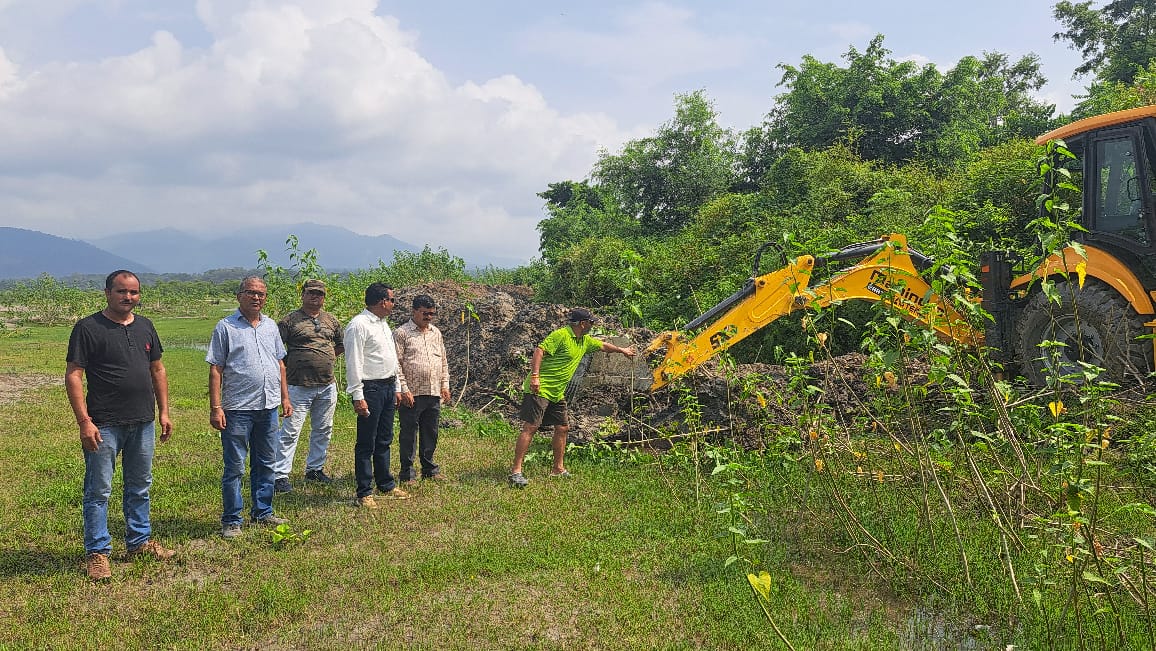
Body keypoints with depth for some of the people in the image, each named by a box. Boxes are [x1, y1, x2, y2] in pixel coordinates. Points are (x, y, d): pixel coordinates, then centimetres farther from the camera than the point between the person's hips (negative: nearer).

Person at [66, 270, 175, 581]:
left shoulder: (145, 326, 11)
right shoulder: (88, 328, -7)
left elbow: (157, 370, 17)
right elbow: (73, 376, -11)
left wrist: (163, 412, 12)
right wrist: (84, 421, -17)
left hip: (143, 423, 6)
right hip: (104, 425, -6)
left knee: (140, 487, 16)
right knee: (99, 491, 2)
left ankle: (139, 541, 29)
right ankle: (97, 552, 12)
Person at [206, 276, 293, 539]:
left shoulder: (270, 326, 12)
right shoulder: (226, 327, -4)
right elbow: (215, 369, -7)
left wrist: (285, 398, 13)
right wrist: (215, 408, -12)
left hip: (268, 407, 6)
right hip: (237, 409, -5)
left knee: (265, 464, 14)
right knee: (234, 467, 1)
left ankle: (263, 512, 26)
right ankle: (231, 521, 11)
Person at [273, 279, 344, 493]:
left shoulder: (332, 320, 12)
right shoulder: (290, 320, -3)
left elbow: (341, 346, 24)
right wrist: (287, 365, -12)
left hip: (327, 386, 5)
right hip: (299, 387, -5)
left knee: (323, 430, 14)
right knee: (290, 431, -5)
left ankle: (315, 468, 29)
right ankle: (279, 476, 1)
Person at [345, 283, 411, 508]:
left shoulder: (383, 324, 16)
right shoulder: (358, 325, -13)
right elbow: (353, 363, -17)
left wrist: (397, 387, 20)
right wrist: (358, 396, -20)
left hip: (388, 387, 9)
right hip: (370, 389, -9)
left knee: (384, 441, 17)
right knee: (366, 444, -1)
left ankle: (387, 485, 27)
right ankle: (364, 494, 6)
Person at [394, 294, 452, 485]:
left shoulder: (436, 333, 15)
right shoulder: (401, 333, -5)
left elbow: (444, 362, 20)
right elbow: (396, 364, -9)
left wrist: (445, 385, 12)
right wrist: (404, 390, -14)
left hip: (434, 394, 6)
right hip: (412, 394, -6)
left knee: (430, 433, 13)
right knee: (408, 434, 2)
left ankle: (429, 469, 25)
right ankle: (407, 473, 11)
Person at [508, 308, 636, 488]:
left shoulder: (585, 341, 15)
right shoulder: (561, 335, -14)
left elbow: (602, 345, 33)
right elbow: (539, 351, -21)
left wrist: (622, 350, 45)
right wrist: (535, 376, -30)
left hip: (557, 394, 10)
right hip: (539, 390, -10)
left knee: (562, 428, 11)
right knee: (530, 427, -13)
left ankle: (558, 469, 25)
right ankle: (515, 471, -13)